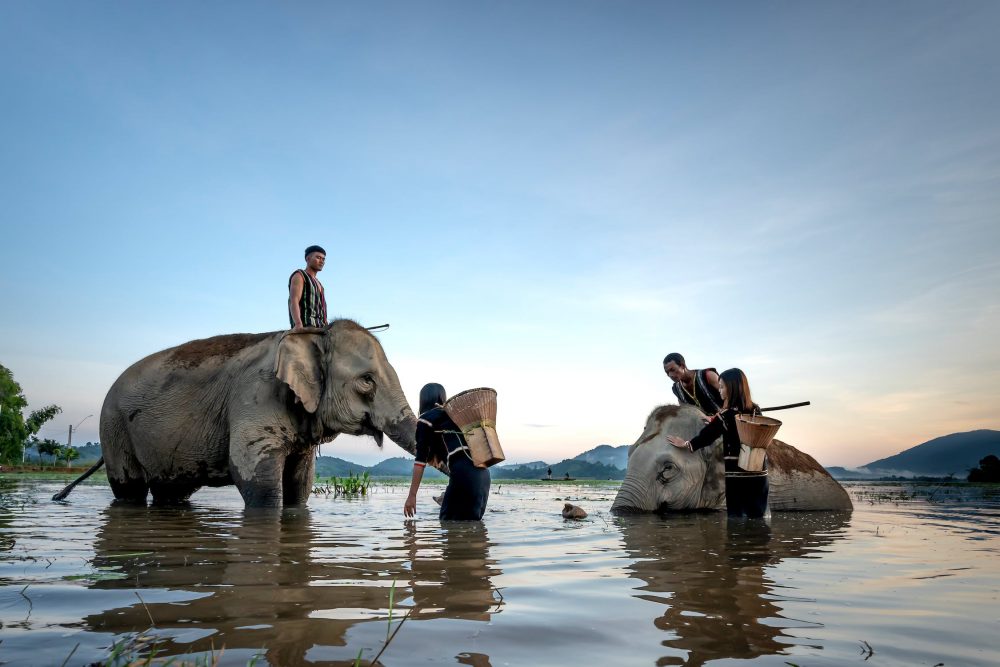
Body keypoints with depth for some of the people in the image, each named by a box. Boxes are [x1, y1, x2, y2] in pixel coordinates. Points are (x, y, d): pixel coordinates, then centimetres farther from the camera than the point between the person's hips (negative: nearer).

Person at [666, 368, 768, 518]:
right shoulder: (756, 410, 4)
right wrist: (715, 422, 23)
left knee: (737, 517, 6)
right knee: (758, 517, 13)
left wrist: (685, 443, 7)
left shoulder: (727, 414, -14)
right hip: (759, 472, 5)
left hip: (737, 474, -5)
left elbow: (707, 436, -9)